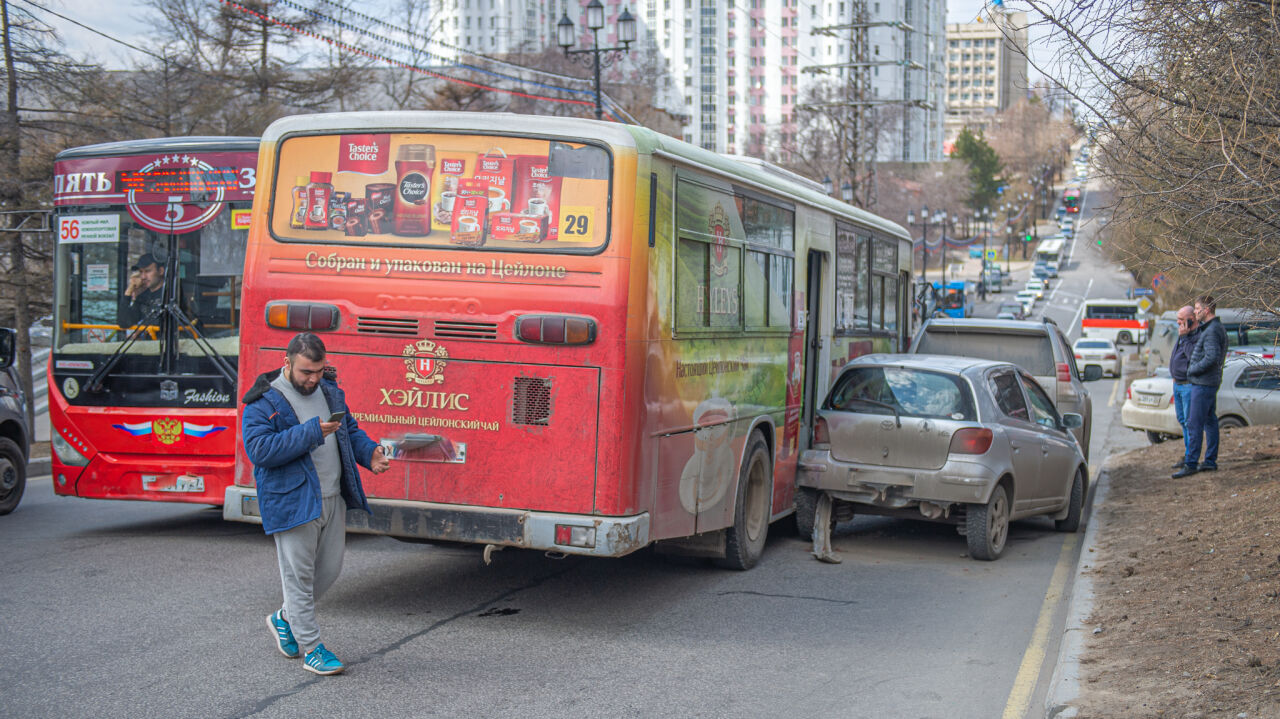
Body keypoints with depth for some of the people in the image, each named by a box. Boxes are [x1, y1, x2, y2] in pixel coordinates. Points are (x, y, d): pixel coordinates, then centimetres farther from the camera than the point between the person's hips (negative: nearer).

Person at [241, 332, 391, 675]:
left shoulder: (329, 390, 10)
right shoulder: (264, 401, -11)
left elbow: (350, 429, 20)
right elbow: (259, 449, -21)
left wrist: (368, 453, -1)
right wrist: (311, 432, -26)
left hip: (333, 500, 7)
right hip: (293, 503, -7)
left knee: (330, 569, 15)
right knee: (299, 574, 2)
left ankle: (285, 617, 36)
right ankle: (310, 647, 13)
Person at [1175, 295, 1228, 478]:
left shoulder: (1212, 331, -18)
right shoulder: (1212, 328, 15)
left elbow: (1212, 357, -27)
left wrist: (1193, 369, -16)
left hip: (1203, 383, -11)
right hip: (1209, 382, 11)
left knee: (1194, 424, -9)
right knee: (1210, 422, 13)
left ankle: (1191, 464, -8)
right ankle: (1210, 461, 19)